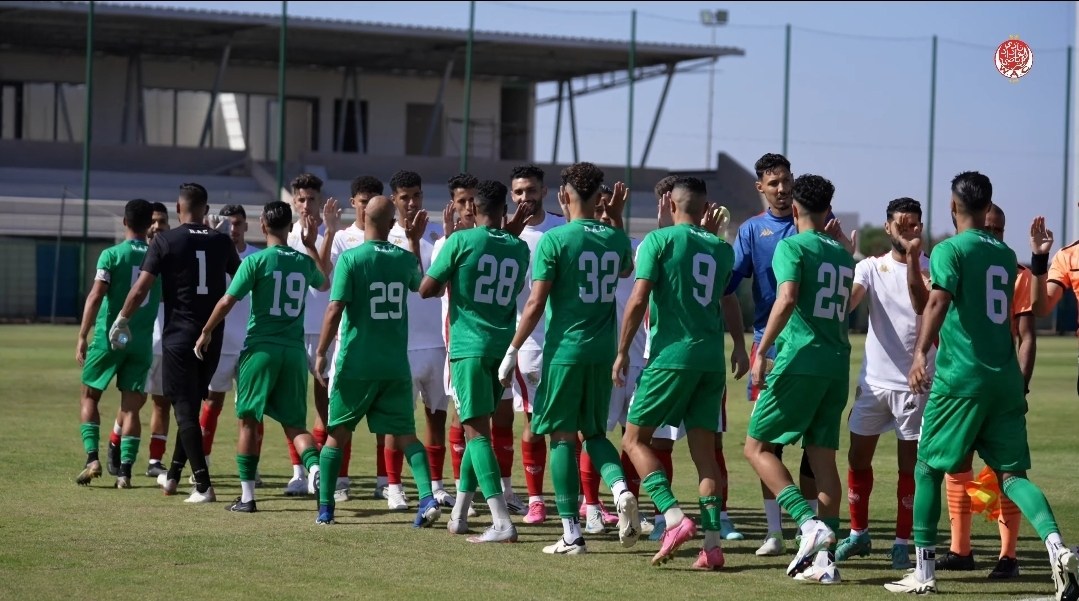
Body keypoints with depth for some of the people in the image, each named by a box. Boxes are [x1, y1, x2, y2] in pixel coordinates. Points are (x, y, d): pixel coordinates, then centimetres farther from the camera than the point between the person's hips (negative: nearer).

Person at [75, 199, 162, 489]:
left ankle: (92, 457, -1)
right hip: (142, 342, 2)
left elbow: (96, 296, -13)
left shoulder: (111, 255, -6)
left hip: (109, 337, -2)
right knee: (131, 406, 5)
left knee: (90, 396, 13)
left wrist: (82, 336, -11)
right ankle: (125, 470, -3)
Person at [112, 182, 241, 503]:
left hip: (178, 335, -4)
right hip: (212, 337, 4)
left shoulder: (165, 241, -7)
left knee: (185, 409, -2)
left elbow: (141, 288, -10)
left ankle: (203, 485, -10)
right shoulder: (222, 241, 4)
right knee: (191, 405, 18)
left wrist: (122, 320, 4)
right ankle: (172, 476, 27)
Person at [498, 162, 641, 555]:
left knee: (563, 437, 3)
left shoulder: (554, 240, -10)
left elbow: (535, 305, -12)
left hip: (563, 350, -5)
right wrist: (617, 219, 30)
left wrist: (511, 353, -5)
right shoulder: (616, 239, 5)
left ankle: (572, 534, 1)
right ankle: (621, 490, -10)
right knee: (595, 432, 18)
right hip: (603, 352, 5)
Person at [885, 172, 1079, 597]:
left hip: (959, 378, -5)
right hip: (1006, 379, 6)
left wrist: (920, 353, -30)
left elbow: (938, 301, -22)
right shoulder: (1006, 254, 15)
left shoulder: (950, 250, -5)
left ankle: (924, 572, 7)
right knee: (1011, 473, 3)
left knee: (928, 469, 7)